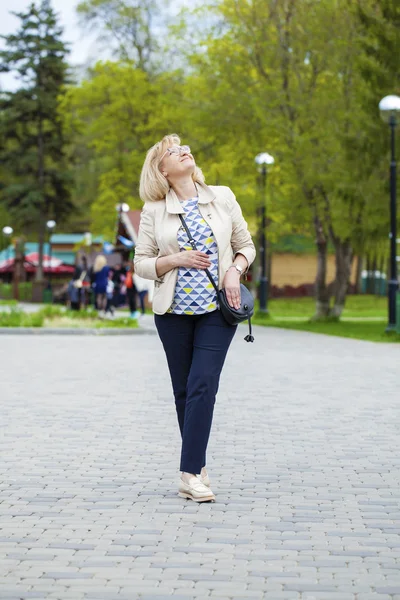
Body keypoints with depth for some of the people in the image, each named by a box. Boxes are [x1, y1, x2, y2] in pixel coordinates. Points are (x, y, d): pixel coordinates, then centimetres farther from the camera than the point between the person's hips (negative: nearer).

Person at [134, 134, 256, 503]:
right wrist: (175, 260, -13)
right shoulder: (154, 211, 1)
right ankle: (197, 466, 19)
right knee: (183, 390, 6)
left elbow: (246, 245, 11)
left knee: (203, 386, -12)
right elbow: (142, 264, 3)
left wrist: (234, 271, -8)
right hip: (174, 310, 1)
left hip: (217, 308, -1)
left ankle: (190, 473, -14)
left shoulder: (222, 197, 4)